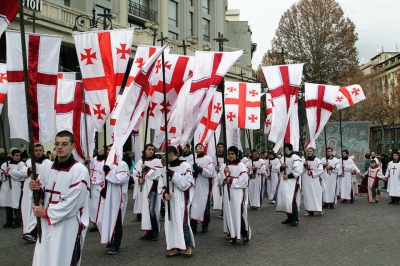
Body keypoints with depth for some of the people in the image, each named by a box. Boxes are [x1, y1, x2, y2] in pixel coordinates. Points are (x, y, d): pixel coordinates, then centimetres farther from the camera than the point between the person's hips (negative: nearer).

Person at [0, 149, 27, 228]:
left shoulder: (22, 164, -4)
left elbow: (24, 173, -23)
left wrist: (10, 171, -17)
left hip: (16, 188, -4)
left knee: (16, 205, -1)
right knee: (7, 205, 12)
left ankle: (17, 222, 11)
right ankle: (9, 221, 25)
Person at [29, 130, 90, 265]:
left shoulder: (80, 171, -14)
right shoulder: (48, 169, 7)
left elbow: (71, 203, -17)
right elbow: (43, 194, 16)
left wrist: (46, 213, -11)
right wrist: (37, 189, -7)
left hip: (69, 227, -6)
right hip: (47, 225, 6)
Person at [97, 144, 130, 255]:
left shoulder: (122, 164, -10)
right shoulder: (107, 164, 14)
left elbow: (120, 179, -22)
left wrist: (109, 171, -19)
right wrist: (102, 188, 5)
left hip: (117, 198, -8)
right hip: (106, 196, 8)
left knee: (115, 221, 0)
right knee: (102, 220, 12)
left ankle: (116, 245, 12)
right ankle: (110, 240, 30)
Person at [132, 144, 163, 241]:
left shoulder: (157, 161, -2)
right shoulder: (140, 162, 13)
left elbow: (158, 175, -12)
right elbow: (135, 173, 15)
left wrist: (147, 168, -15)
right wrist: (138, 179, -5)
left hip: (152, 188, -5)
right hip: (142, 189, 6)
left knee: (151, 210, -13)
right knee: (144, 210, 7)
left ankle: (155, 232, -2)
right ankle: (149, 232, 16)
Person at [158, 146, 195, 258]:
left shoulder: (184, 165, -7)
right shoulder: (166, 168, 11)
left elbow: (186, 183, -15)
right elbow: (161, 184, 12)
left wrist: (173, 175, -18)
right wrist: (164, 193, -7)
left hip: (181, 200, -6)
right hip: (170, 200, 6)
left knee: (182, 223, -6)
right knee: (171, 223, 7)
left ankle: (188, 247, 9)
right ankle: (175, 248, 16)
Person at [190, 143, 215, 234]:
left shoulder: (208, 159, -1)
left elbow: (210, 172, -12)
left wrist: (199, 169, -18)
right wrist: (192, 173, -10)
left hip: (205, 187, -3)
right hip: (194, 187, 4)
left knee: (204, 206, 3)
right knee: (193, 206, 2)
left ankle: (205, 226, 18)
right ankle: (193, 227, 8)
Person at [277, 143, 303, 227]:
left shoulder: (295, 158, -11)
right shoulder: (283, 158, 15)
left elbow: (298, 170, -19)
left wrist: (288, 176, -18)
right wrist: (282, 167, -3)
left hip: (292, 181, -9)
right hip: (284, 181, 9)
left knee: (291, 200, -15)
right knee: (284, 199, 10)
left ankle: (295, 220, -8)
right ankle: (290, 218, 21)